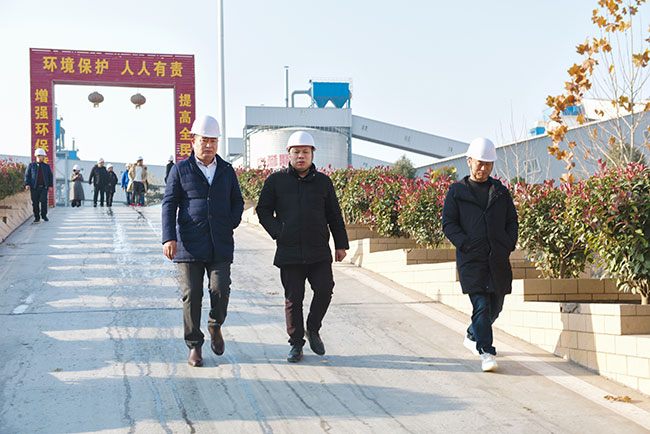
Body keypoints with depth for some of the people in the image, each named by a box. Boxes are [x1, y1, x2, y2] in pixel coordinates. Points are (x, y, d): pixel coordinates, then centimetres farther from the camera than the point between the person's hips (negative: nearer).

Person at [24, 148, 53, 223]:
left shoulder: (47, 166, 12)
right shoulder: (31, 165, 8)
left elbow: (50, 176, 13)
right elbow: (27, 175, 5)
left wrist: (50, 185, 3)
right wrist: (27, 184, -7)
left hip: (44, 187, 0)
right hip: (34, 187, 0)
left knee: (43, 201, -10)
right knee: (35, 203, -1)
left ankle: (44, 216, 5)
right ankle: (37, 217, 7)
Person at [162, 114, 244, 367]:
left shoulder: (227, 171, 12)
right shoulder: (181, 170, 4)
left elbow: (237, 202, 21)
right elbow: (169, 204, 0)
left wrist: (231, 224, 2)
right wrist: (169, 238, -10)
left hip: (220, 246, 2)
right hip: (189, 245, -2)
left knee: (220, 290, -9)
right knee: (191, 295, -2)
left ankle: (215, 326, 21)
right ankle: (194, 347, 8)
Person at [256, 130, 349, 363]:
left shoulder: (323, 182, 9)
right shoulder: (276, 181, 4)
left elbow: (334, 216, 14)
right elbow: (263, 210, 9)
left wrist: (341, 244, 12)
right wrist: (278, 232, -4)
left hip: (319, 252, 1)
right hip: (289, 253, -1)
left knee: (324, 290, -10)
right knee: (293, 299, 2)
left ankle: (313, 330, 16)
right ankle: (296, 344, 13)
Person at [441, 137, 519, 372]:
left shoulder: (501, 191, 14)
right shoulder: (457, 191, 5)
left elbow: (512, 221, 17)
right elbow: (448, 223, 1)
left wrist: (509, 245, 2)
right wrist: (465, 245, -11)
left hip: (498, 258, 4)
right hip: (471, 258, -4)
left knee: (495, 305, 10)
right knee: (481, 304, -13)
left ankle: (473, 336, 35)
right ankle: (486, 352, -14)